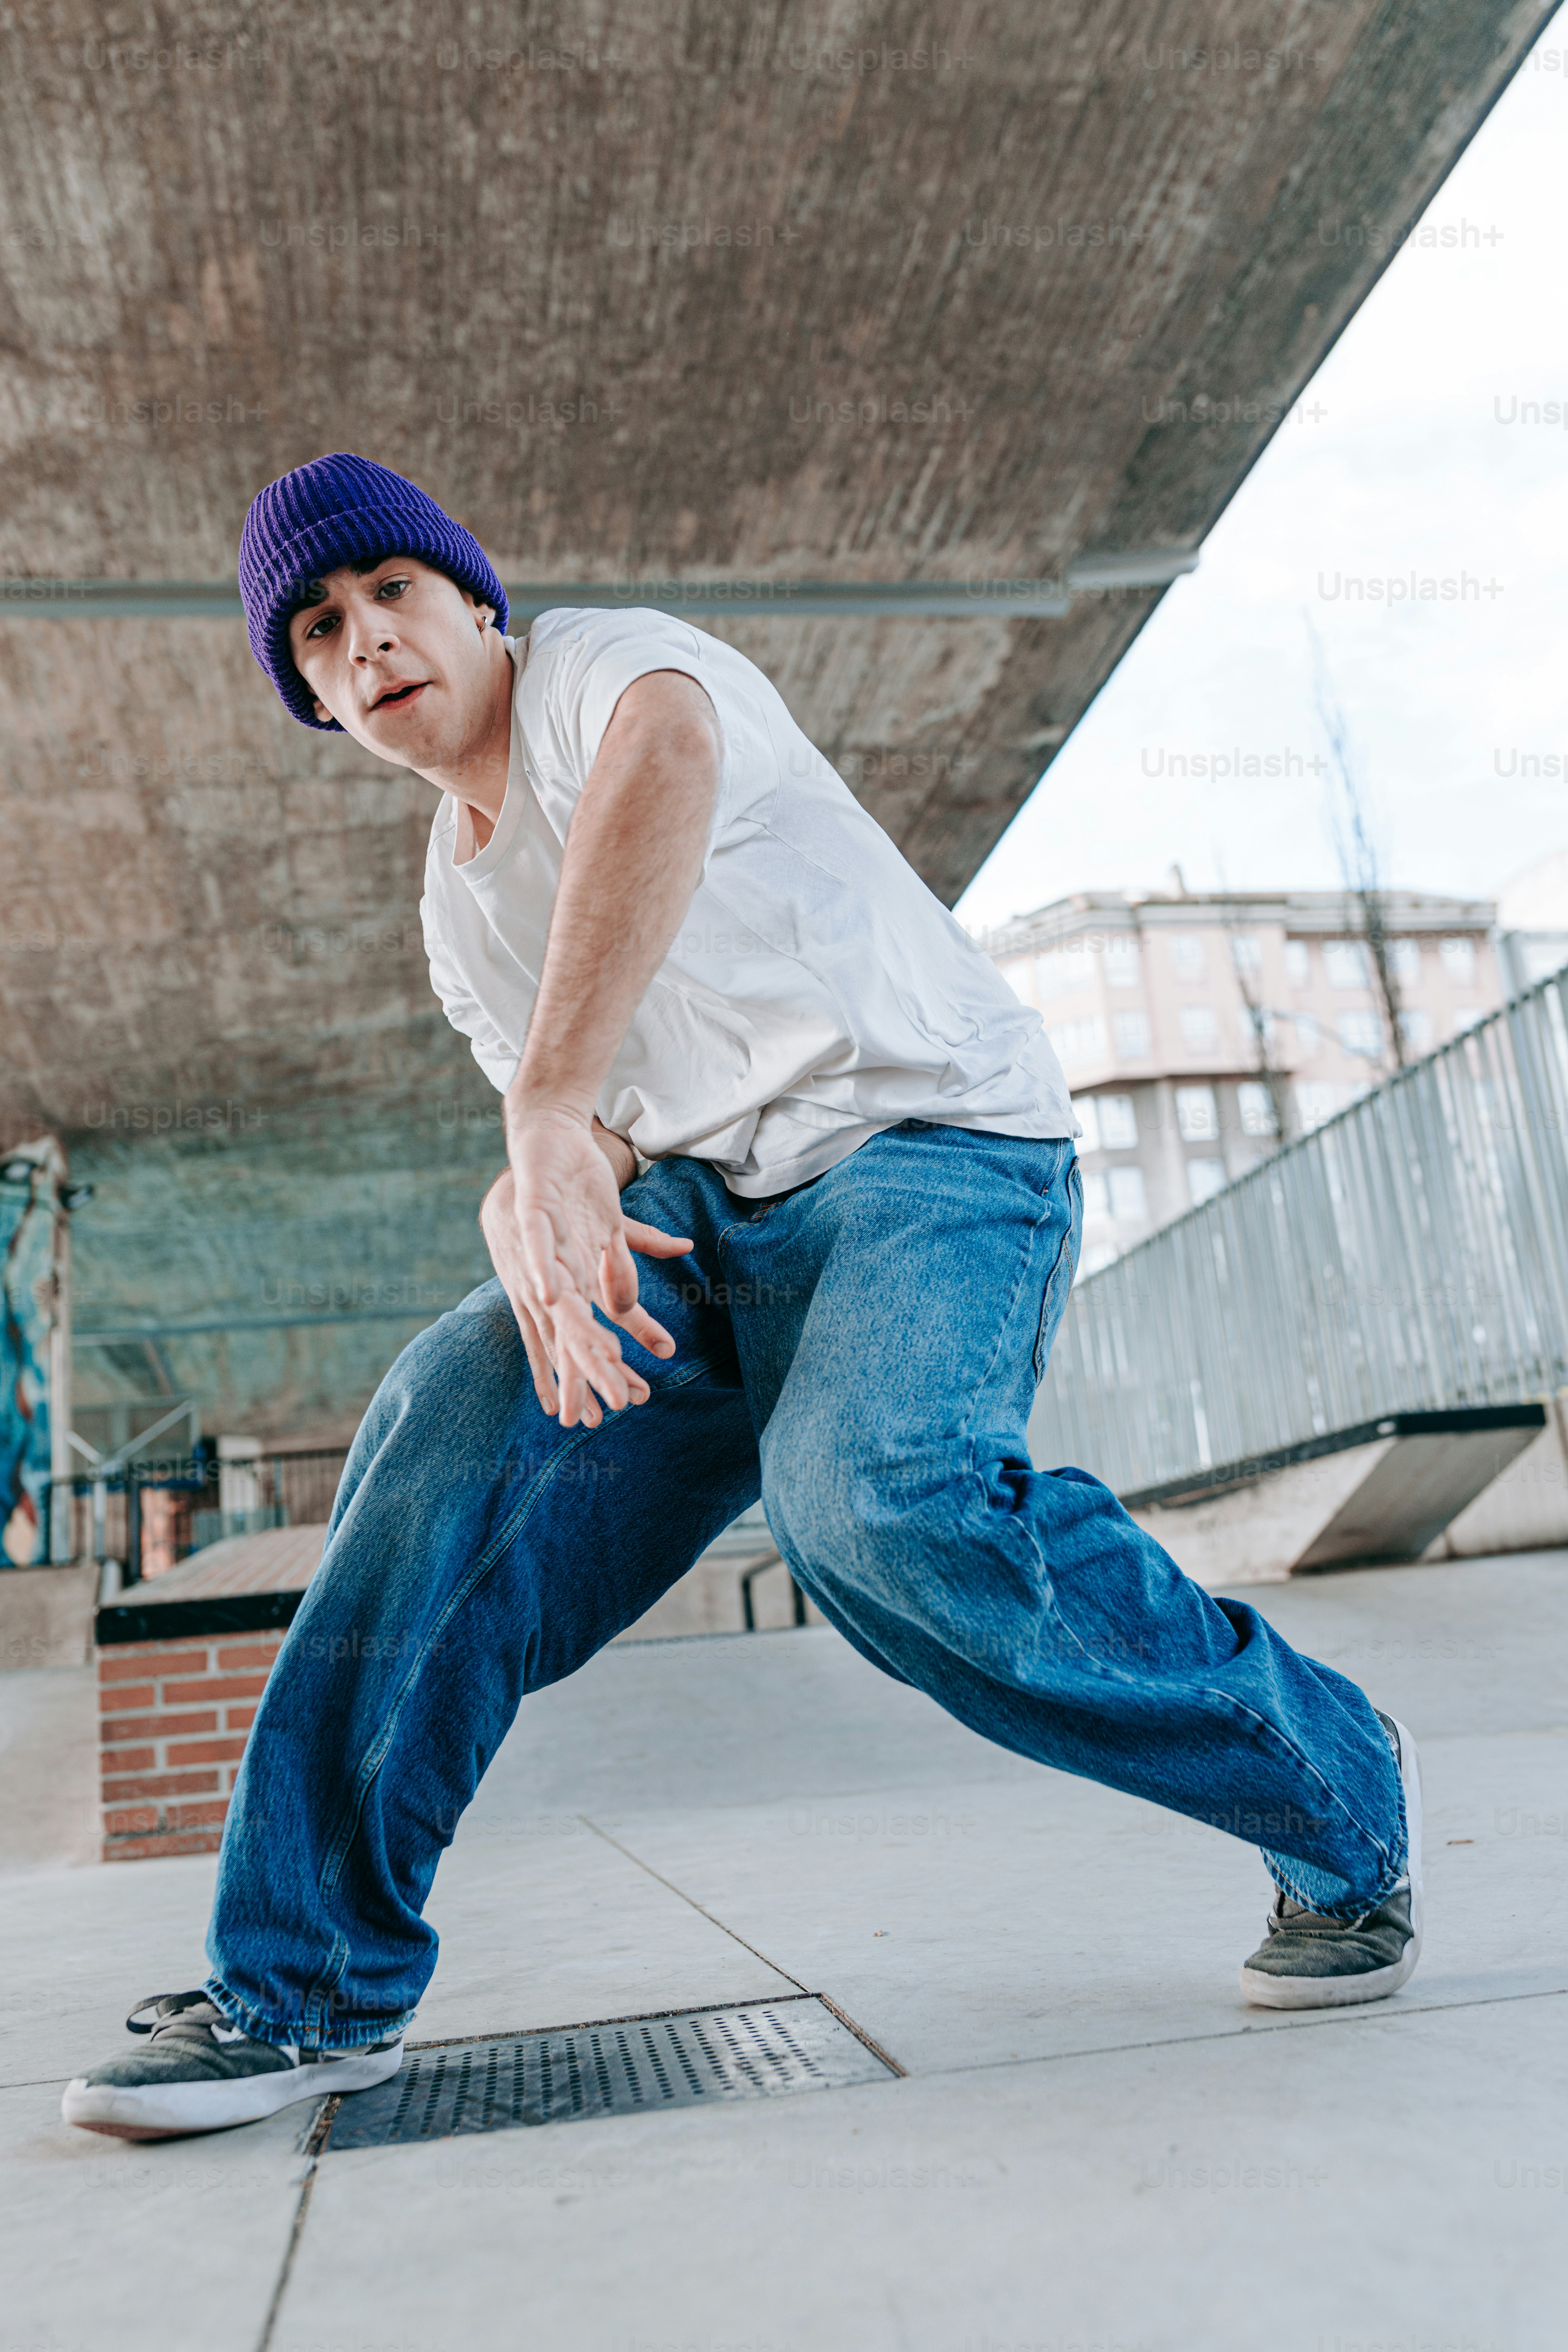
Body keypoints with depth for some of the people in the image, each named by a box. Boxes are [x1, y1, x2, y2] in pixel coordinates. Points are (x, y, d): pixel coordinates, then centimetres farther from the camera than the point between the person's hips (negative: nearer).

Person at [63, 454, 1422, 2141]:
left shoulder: (604, 664, -5)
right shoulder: (457, 908, 19)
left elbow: (667, 756, -32)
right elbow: (599, 1134, 17)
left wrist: (550, 1113, -41)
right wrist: (528, 1208, -9)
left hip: (929, 1138, -6)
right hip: (705, 1213, 7)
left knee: (873, 1493, -33)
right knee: (456, 1421, -14)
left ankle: (1341, 1803, -7)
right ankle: (306, 1991, -3)